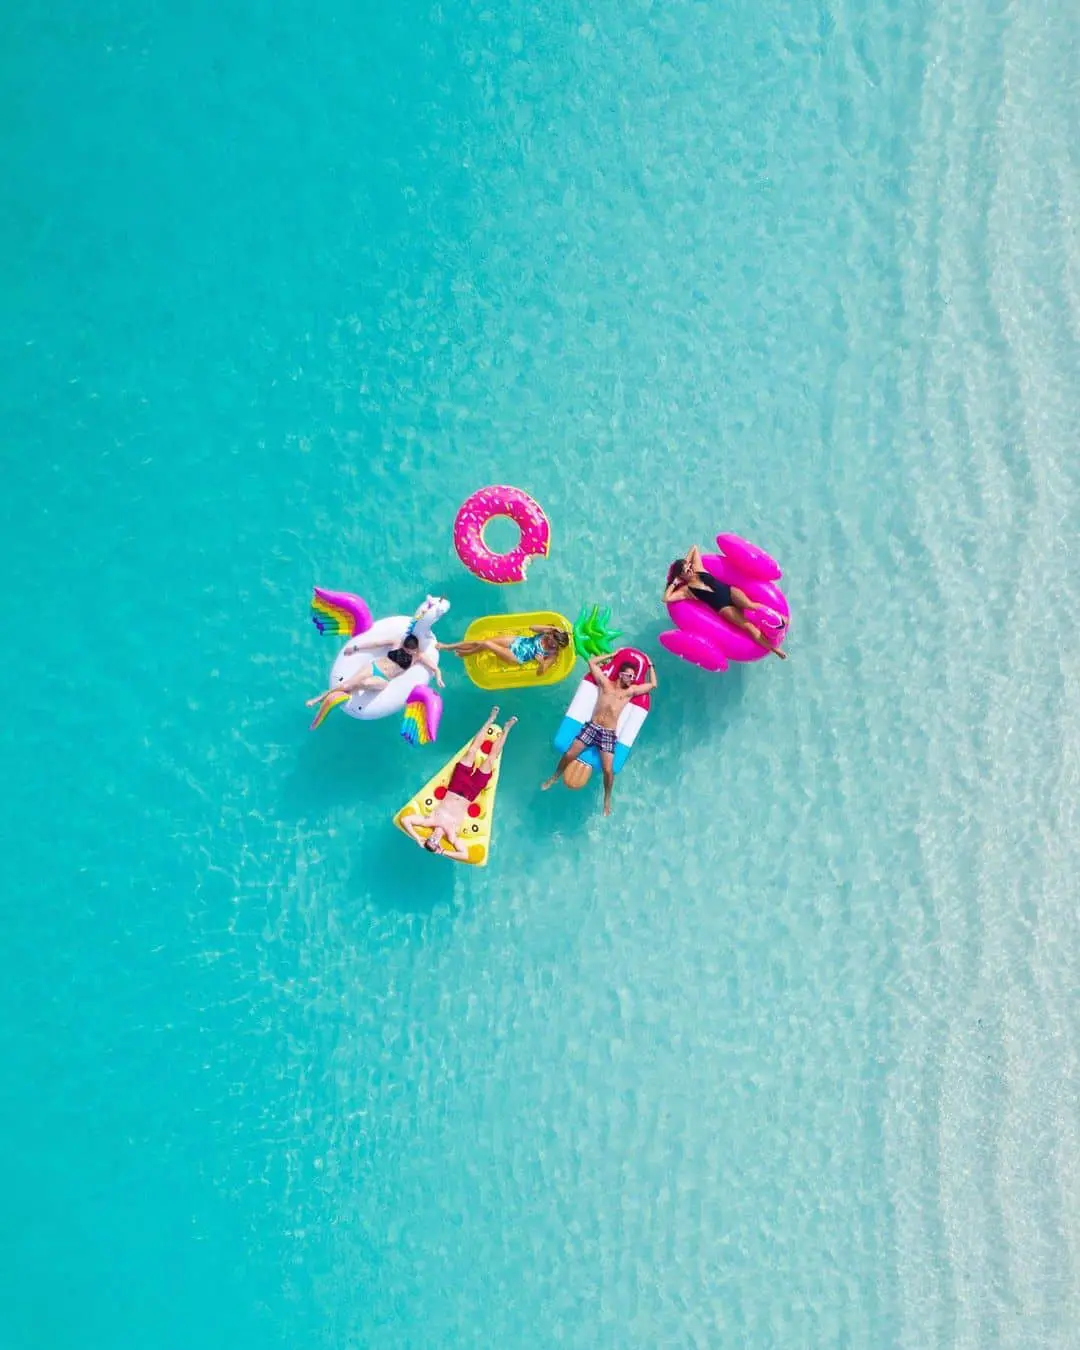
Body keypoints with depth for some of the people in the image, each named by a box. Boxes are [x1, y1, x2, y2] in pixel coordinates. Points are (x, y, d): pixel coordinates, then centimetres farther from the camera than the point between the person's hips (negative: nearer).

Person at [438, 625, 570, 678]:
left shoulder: (552, 655, -18)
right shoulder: (547, 632, -6)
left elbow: (539, 673, -19)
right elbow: (532, 628, -11)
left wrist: (541, 663, -42)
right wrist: (551, 628, -22)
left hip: (516, 658, -5)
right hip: (517, 641, 5)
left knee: (486, 644, -20)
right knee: (481, 641, -6)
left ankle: (464, 654, 14)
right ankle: (447, 646, 11)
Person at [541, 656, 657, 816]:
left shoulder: (631, 691, 11)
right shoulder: (605, 683, 11)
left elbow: (653, 684, 12)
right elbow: (592, 662, 16)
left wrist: (650, 665, 21)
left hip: (608, 734, -1)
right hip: (591, 727, 1)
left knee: (608, 770, -12)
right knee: (569, 754, -6)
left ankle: (607, 798, 12)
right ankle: (554, 777, 22)